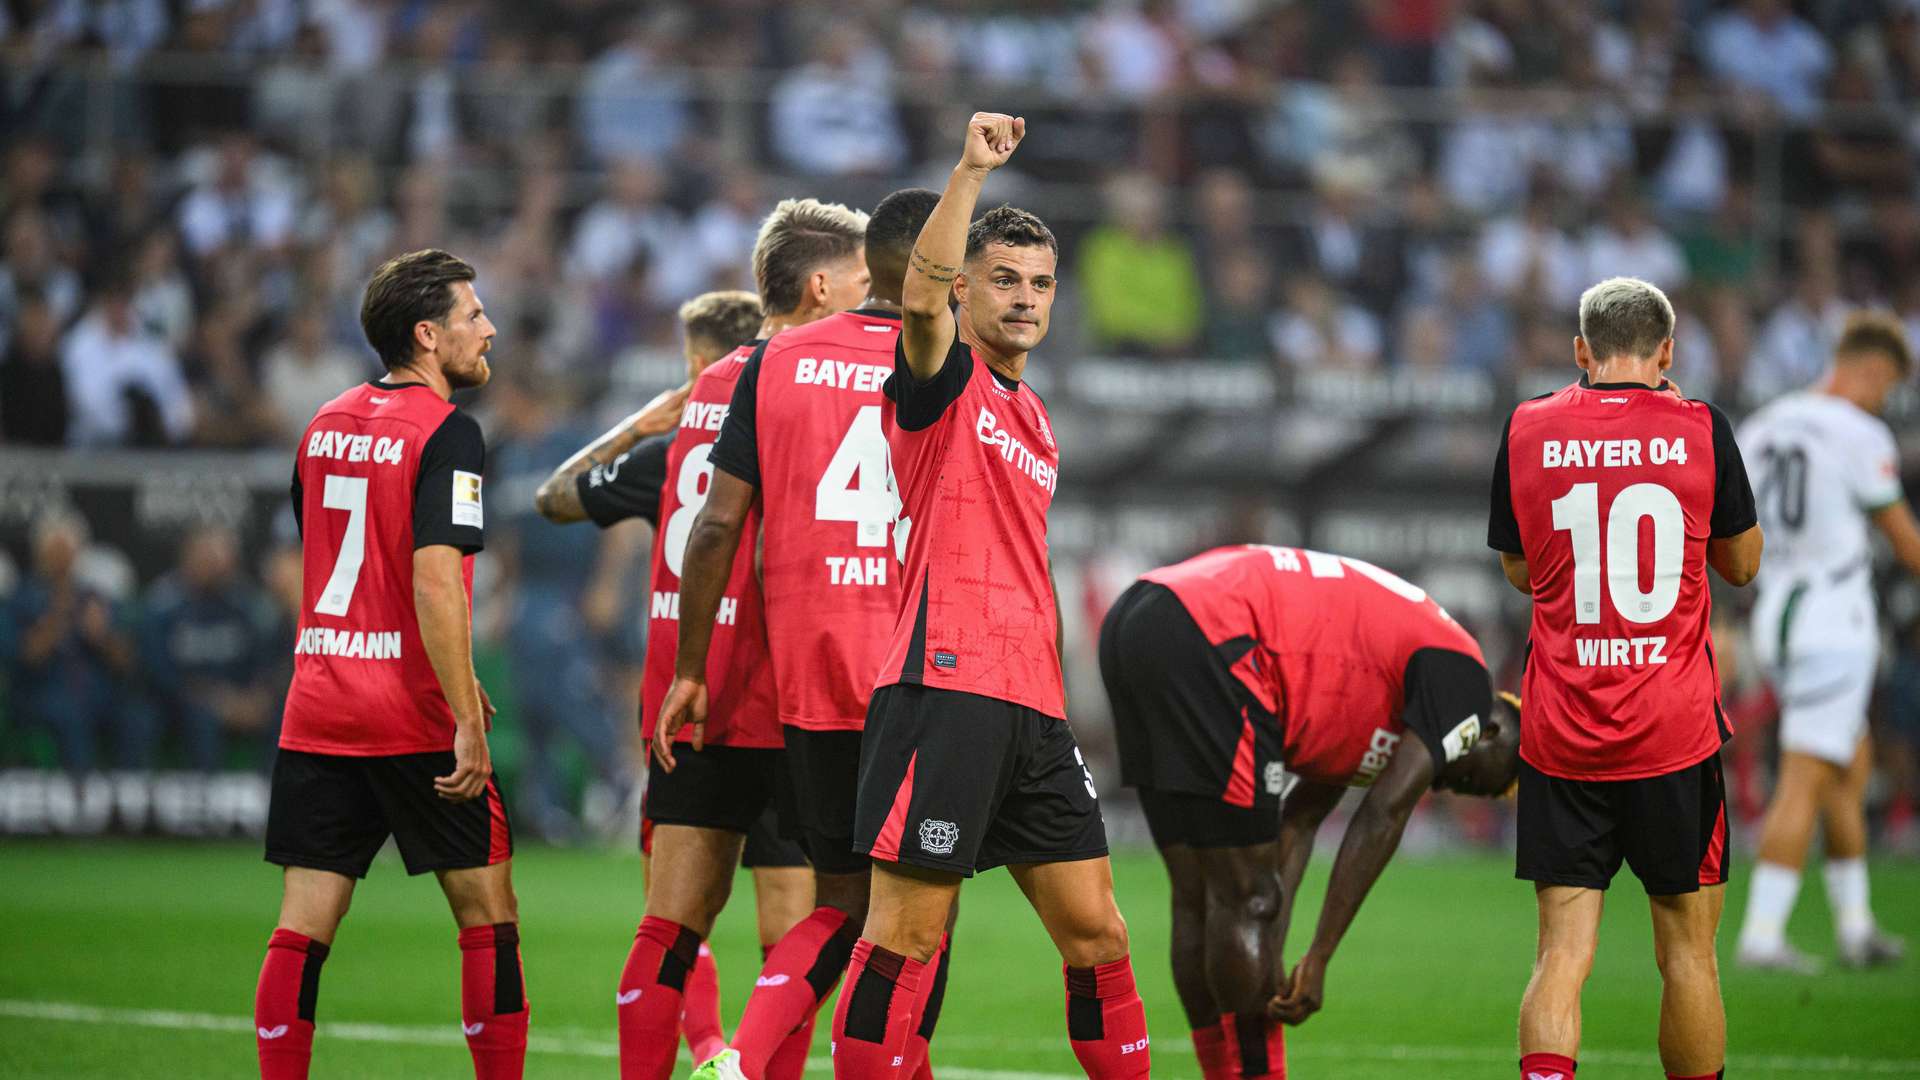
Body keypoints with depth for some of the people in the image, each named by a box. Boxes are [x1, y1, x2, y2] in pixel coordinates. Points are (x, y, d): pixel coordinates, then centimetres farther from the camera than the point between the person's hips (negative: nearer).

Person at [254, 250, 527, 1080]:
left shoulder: (325, 425, 13)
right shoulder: (446, 433, -10)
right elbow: (435, 581, -20)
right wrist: (466, 721, -20)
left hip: (317, 716, 6)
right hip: (414, 718, -6)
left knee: (304, 924, 3)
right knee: (487, 911, 6)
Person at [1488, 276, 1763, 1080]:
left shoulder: (1527, 431, 1)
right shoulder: (1701, 431, -3)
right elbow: (1743, 563, 11)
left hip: (1560, 735, 1)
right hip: (1675, 733, -1)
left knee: (1562, 950, -1)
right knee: (1687, 953, 7)